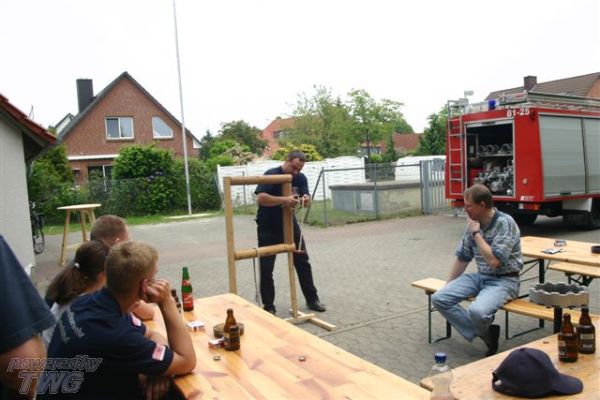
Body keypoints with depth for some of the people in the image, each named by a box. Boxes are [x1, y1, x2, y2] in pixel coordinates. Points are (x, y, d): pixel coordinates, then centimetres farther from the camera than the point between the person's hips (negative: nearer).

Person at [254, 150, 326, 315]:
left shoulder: (301, 178, -2)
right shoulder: (271, 175, -19)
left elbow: (307, 203, -7)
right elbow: (260, 198, -32)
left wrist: (306, 200, -32)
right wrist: (284, 200, -41)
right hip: (268, 229, -5)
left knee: (302, 261, 9)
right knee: (266, 268, -1)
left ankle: (312, 299, 23)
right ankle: (268, 307, 12)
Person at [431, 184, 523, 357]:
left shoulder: (504, 222, -18)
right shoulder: (473, 223, 3)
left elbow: (494, 261, -26)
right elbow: (462, 257, 12)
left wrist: (476, 233, -18)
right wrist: (449, 286, 15)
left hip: (504, 280, -7)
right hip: (480, 276, 7)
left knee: (477, 311, -35)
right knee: (439, 298, -12)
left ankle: (486, 333, 3)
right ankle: (485, 333, -6)